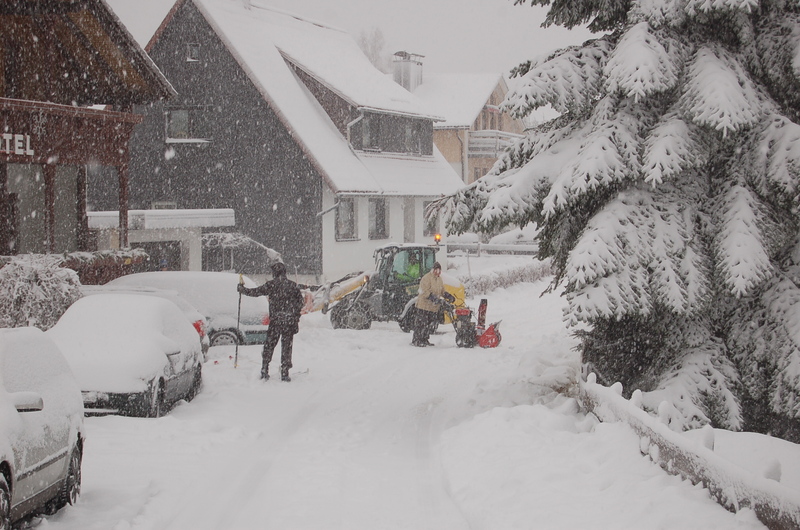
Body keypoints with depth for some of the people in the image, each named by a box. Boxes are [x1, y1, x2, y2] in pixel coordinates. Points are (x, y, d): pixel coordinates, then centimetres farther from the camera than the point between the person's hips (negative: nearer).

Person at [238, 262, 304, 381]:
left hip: (275, 321, -2)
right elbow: (301, 301, 6)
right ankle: (284, 374, 4)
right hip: (290, 321, 2)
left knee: (269, 345, 9)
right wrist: (295, 314, 19)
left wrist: (241, 289, 16)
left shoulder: (272, 284, -4)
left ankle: (264, 371, 8)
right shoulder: (293, 285, 4)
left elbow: (255, 292, 0)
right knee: (286, 346, 5)